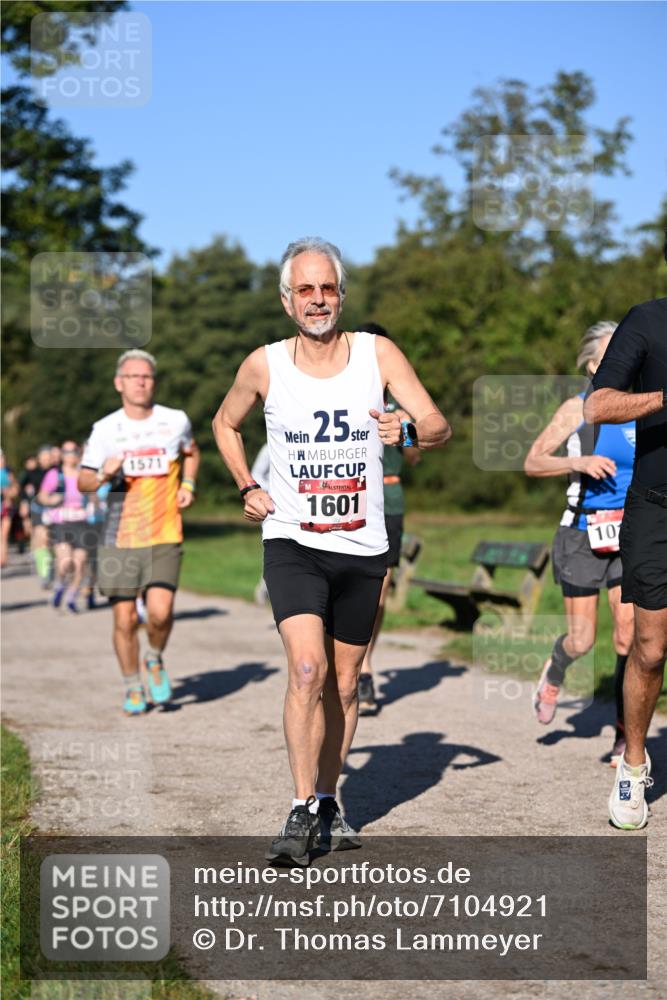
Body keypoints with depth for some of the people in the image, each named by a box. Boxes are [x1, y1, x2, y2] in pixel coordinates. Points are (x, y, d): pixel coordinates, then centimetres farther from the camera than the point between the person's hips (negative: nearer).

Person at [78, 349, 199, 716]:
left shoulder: (175, 421, 2)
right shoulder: (105, 429, -1)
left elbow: (192, 452, 24)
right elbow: (83, 481, 0)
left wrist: (188, 484, 8)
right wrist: (103, 474, -21)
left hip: (164, 535, 0)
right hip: (119, 537, 0)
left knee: (160, 611, -16)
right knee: (124, 618, 1)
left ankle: (155, 660, 17)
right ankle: (133, 688, 22)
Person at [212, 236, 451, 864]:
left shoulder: (377, 354, -2)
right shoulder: (264, 365, -2)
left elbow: (440, 427, -6)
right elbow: (225, 423, 17)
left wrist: (409, 434, -28)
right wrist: (247, 489, 4)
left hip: (362, 549, 2)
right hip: (292, 543, -2)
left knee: (342, 684, 11)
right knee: (307, 668, -20)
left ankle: (328, 802, 28)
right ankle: (301, 811, -12)